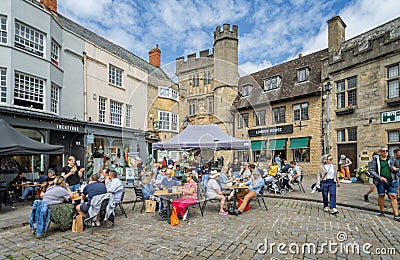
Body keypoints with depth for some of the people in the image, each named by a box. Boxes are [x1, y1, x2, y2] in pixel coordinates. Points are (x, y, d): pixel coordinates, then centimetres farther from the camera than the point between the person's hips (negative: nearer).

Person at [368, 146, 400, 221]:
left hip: (392, 181, 1)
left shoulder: (392, 159, 6)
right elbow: (371, 170, -7)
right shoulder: (375, 160, -3)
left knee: (393, 196, -3)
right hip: (380, 181, -1)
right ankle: (382, 212, 26)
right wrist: (379, 177, -16)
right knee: (381, 196, 10)